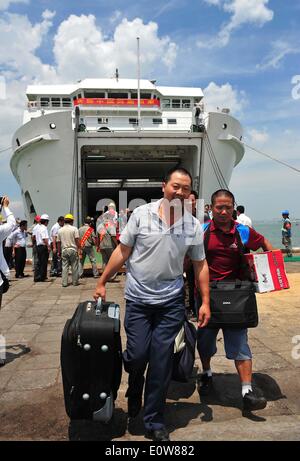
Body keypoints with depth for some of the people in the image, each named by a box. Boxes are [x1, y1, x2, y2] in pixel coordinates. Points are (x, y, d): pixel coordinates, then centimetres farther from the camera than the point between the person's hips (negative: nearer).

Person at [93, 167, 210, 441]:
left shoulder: (193, 226, 0)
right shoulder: (141, 214, -5)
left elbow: (200, 265, 7)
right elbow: (122, 252, 0)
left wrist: (205, 302, 3)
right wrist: (102, 283, 1)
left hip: (171, 302, 1)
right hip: (138, 299, -1)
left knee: (161, 361, 5)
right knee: (137, 355, 0)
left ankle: (154, 423, 25)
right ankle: (134, 392, 39)